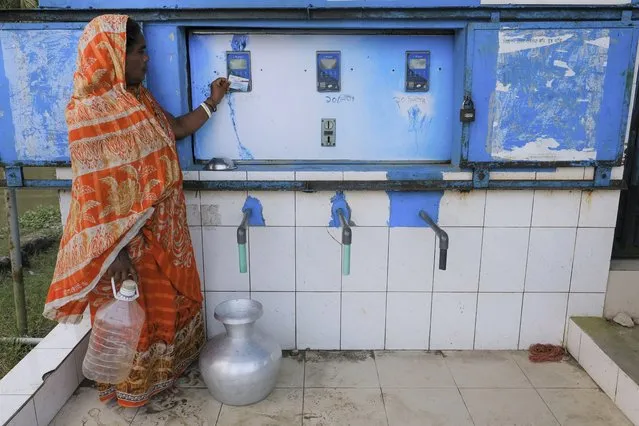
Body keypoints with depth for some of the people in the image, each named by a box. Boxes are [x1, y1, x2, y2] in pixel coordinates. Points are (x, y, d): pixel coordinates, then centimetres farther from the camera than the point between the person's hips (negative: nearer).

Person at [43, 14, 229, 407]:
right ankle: (132, 386, 33)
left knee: (170, 298, 22)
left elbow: (177, 128, 20)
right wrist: (113, 252, -23)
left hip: (161, 227, 8)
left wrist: (212, 102, 16)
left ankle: (168, 364, 45)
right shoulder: (87, 111, -21)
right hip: (125, 235, -8)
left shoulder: (139, 99, 4)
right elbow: (92, 190, -23)